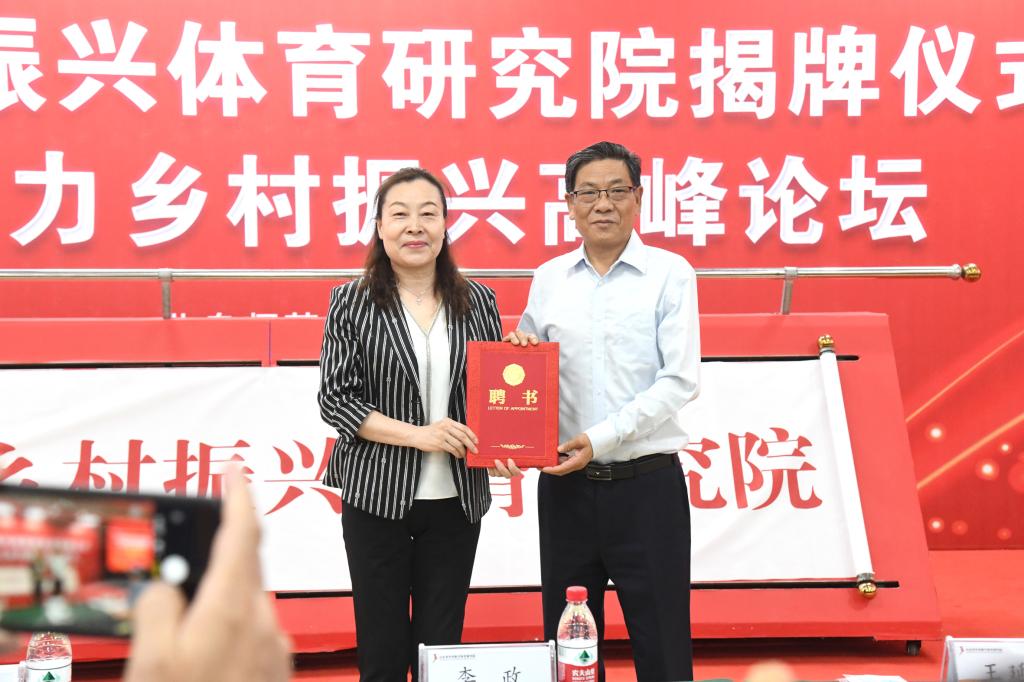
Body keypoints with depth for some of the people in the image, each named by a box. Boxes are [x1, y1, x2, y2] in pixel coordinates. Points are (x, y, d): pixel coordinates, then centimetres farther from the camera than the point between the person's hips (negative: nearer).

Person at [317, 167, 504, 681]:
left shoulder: (478, 301, 5)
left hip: (455, 499, 2)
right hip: (377, 497, -2)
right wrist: (417, 434, -17)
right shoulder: (352, 303, -2)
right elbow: (335, 398, -6)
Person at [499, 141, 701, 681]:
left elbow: (680, 380, -8)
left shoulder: (670, 274, -1)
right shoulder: (548, 279, 9)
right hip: (565, 485, 3)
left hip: (646, 482, -3)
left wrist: (602, 437, -15)